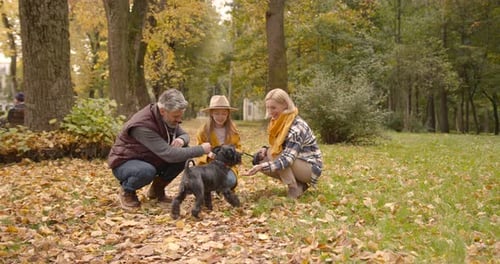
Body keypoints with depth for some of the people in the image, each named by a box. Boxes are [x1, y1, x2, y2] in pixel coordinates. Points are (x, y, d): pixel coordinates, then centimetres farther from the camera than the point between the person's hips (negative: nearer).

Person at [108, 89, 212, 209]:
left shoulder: (169, 118, -10)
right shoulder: (142, 124, -34)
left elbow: (184, 134, 5)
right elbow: (169, 154, -37)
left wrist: (181, 140, -21)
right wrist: (201, 149, -32)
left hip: (151, 160, 7)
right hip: (125, 163, -7)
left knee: (184, 153, -12)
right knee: (147, 171, -40)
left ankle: (157, 189, 6)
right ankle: (127, 191, -6)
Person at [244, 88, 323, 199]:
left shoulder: (296, 126, -26)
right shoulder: (279, 122, 1)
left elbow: (288, 157, -35)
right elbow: (278, 148, 10)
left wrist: (262, 167, -45)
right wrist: (265, 150, -12)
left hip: (311, 168, -9)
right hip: (297, 164, 9)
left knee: (274, 154, -26)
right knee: (261, 160, -7)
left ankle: (294, 189, -15)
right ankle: (299, 184, 1)